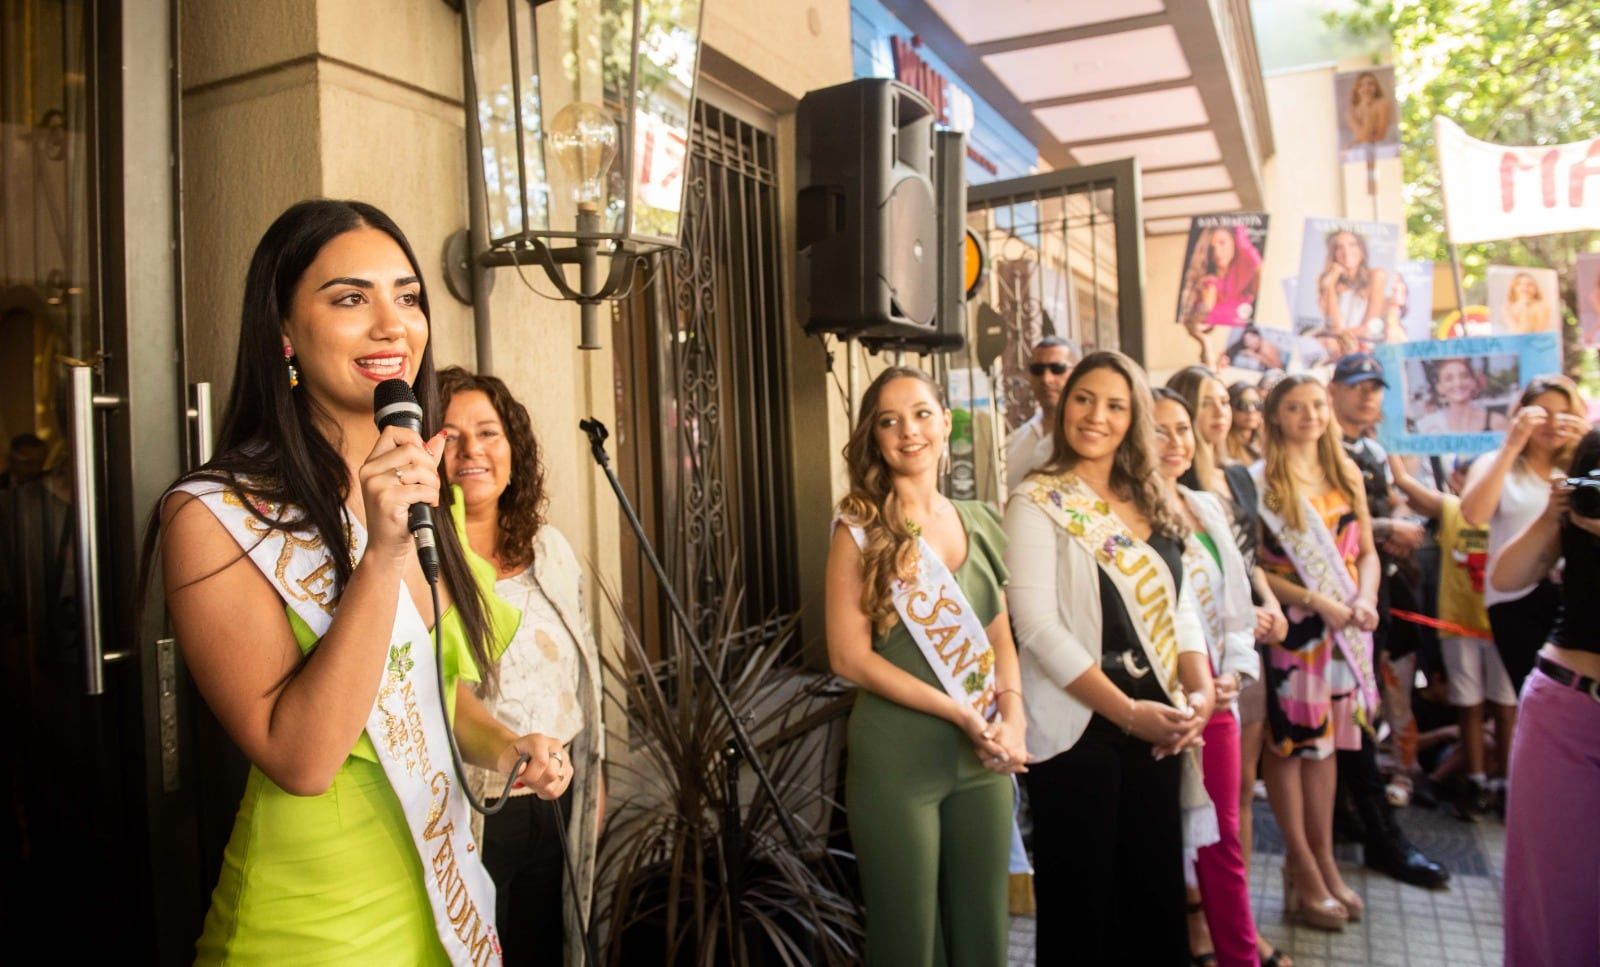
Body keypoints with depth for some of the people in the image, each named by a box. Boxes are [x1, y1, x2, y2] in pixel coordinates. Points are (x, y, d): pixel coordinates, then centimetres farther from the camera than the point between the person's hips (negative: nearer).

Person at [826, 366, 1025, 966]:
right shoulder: (860, 530, -6)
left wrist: (1012, 712, -6)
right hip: (897, 759, -4)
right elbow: (850, 656, -13)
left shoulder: (980, 524, 8)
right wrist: (959, 713, -17)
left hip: (982, 760, 5)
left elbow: (1000, 635, 13)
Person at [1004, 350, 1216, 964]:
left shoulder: (1151, 502, 11)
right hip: (1080, 728, -6)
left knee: (1157, 890, 16)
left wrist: (1199, 689, -7)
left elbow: (1179, 605, 10)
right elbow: (1039, 629, -17)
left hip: (1158, 724, 6)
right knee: (1081, 900, 7)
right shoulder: (1037, 504, -9)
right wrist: (1128, 711, -18)